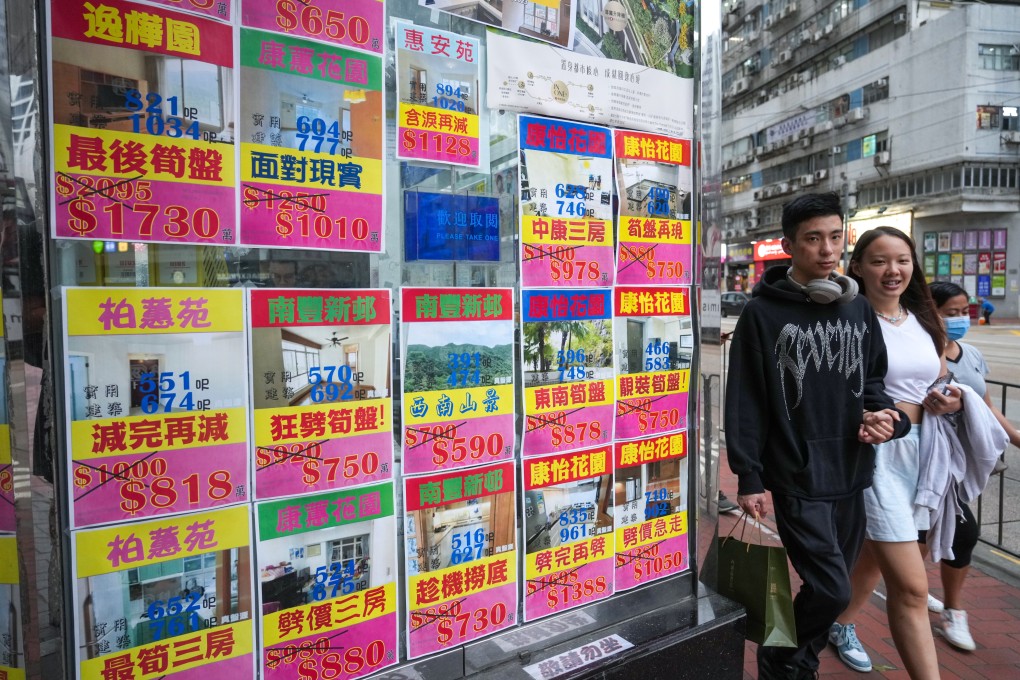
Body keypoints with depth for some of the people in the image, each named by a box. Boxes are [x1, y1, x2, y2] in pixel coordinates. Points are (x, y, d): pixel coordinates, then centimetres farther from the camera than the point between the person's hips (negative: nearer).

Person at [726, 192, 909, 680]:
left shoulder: (859, 309, 8)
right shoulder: (763, 313, -8)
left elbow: (873, 379, 17)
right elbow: (746, 402, -8)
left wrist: (880, 412, -5)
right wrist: (748, 476, -10)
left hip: (853, 472, 6)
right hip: (797, 475, -5)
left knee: (831, 587, 15)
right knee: (830, 590, -6)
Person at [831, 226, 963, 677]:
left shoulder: (925, 321, 9)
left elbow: (940, 384, 20)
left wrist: (951, 401, 0)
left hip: (923, 451, 7)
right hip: (875, 454, -7)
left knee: (875, 555, 23)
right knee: (911, 586, -7)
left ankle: (842, 626, 45)